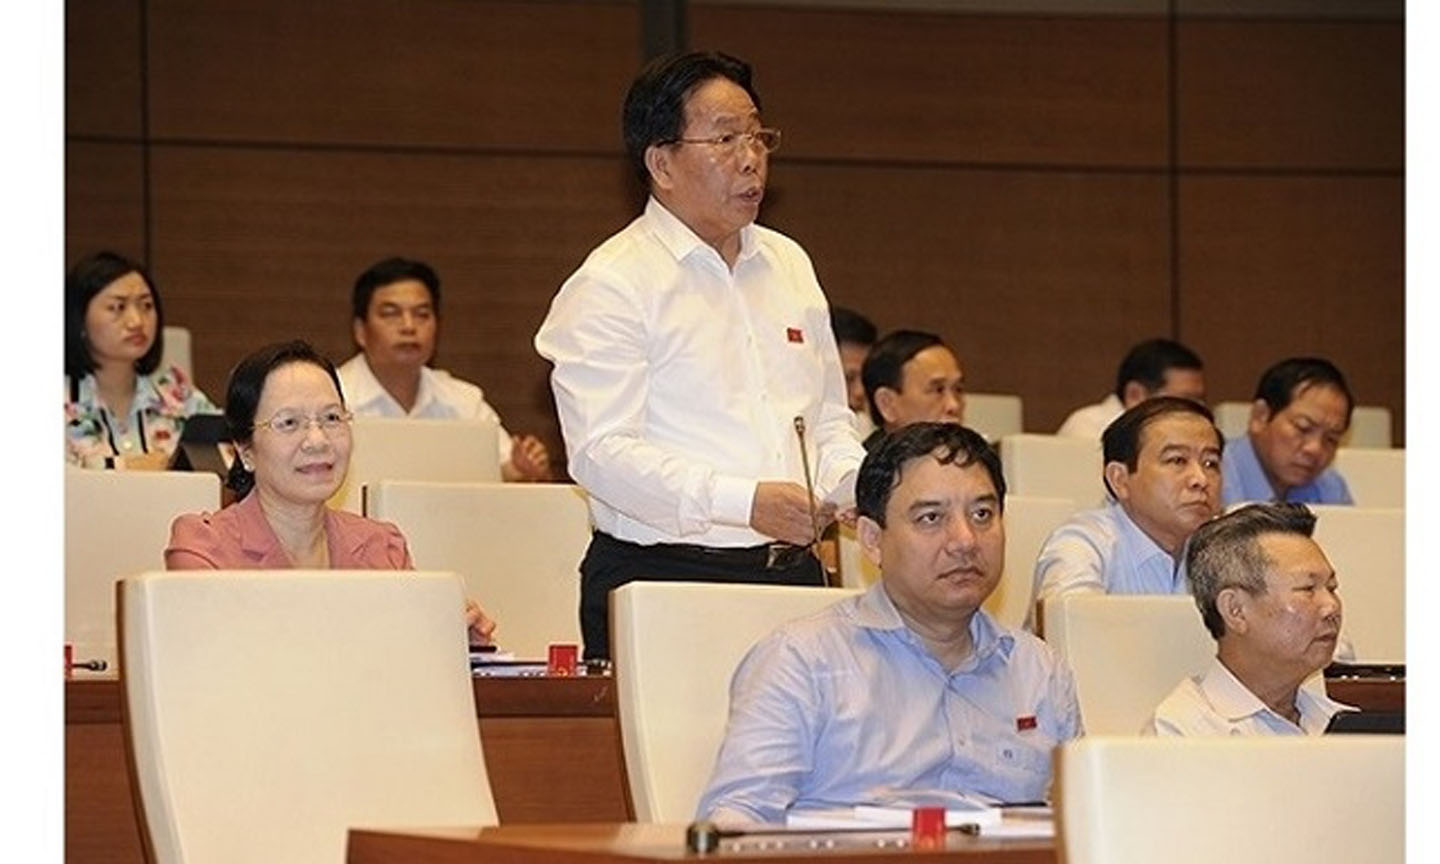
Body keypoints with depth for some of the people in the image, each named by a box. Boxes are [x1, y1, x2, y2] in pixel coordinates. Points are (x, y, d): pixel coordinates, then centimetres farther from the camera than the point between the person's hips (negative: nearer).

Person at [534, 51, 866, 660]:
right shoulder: (609, 285, -5)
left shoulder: (789, 265, 18)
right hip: (659, 581, -6)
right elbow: (601, 451, -16)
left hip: (792, 574, 6)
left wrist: (853, 482, 2)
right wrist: (743, 503, -25)